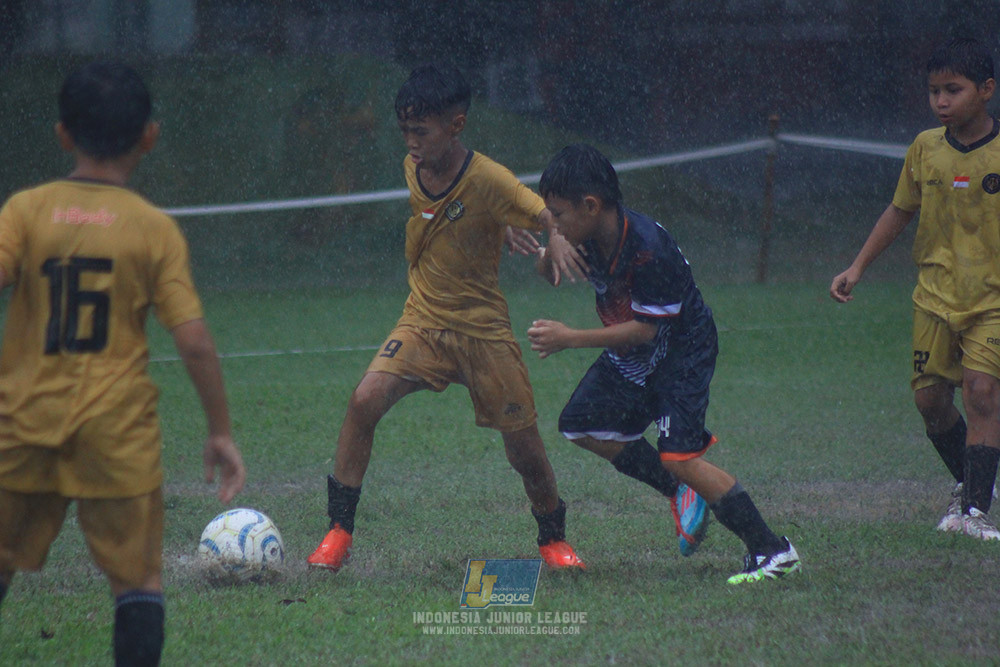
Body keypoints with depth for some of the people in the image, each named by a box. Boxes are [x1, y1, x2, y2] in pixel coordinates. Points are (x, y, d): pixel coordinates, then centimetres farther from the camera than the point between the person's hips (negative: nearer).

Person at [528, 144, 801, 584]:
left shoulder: (647, 250, -34)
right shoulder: (591, 236, -12)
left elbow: (645, 329, -28)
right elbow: (552, 273, 6)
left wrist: (569, 339, -29)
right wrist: (551, 258, -19)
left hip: (682, 351, -9)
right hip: (631, 356, 9)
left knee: (679, 456, -18)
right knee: (581, 423, 8)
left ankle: (773, 551, -13)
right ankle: (683, 494, 18)